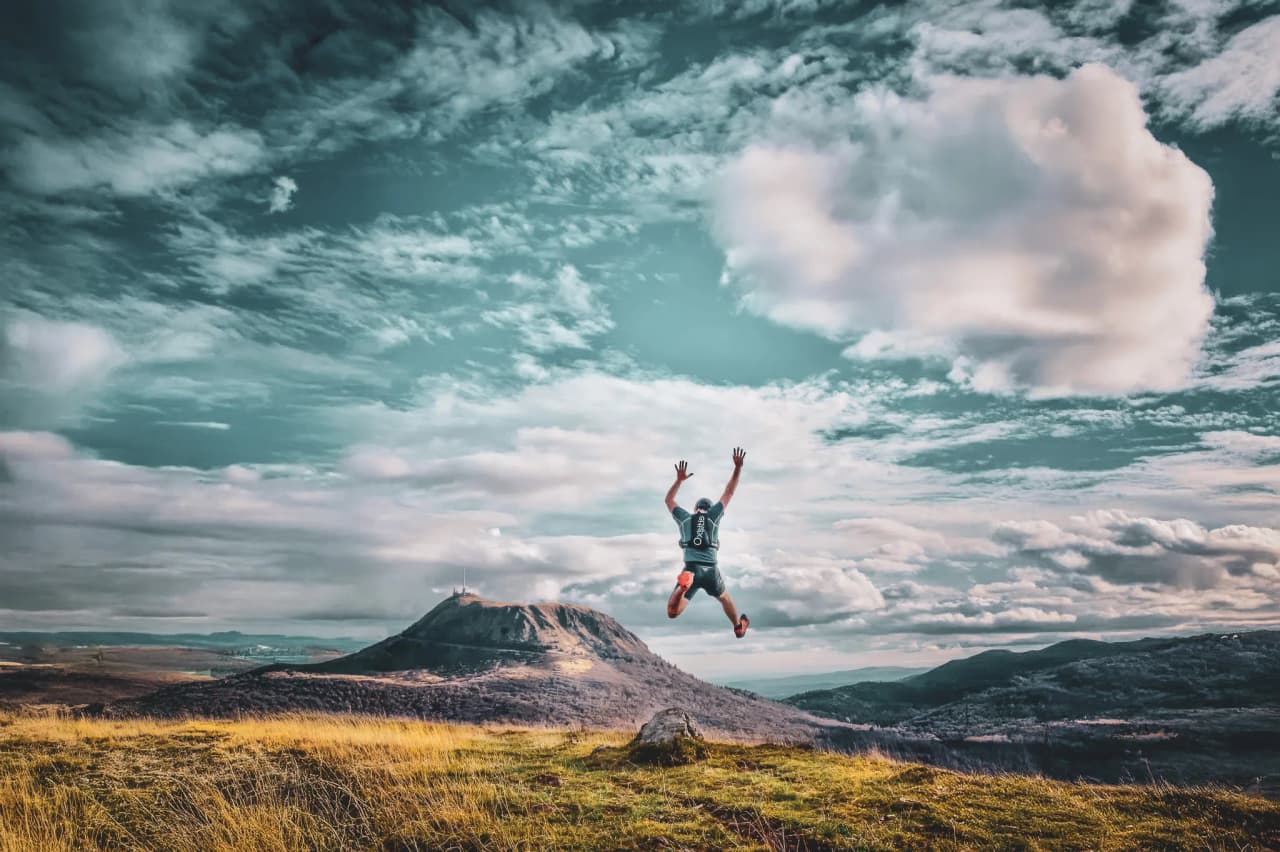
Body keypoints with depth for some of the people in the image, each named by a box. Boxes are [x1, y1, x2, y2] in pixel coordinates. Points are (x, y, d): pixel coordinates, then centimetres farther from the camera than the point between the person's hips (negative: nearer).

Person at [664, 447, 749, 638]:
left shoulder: (684, 518, 12)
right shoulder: (713, 515, 10)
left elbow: (669, 500, 27)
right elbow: (728, 493, 16)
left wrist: (679, 480, 29)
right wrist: (738, 468, 18)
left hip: (691, 568, -1)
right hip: (711, 570, 1)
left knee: (672, 613, -7)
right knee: (724, 597, 34)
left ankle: (683, 586, -36)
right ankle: (738, 626, 52)